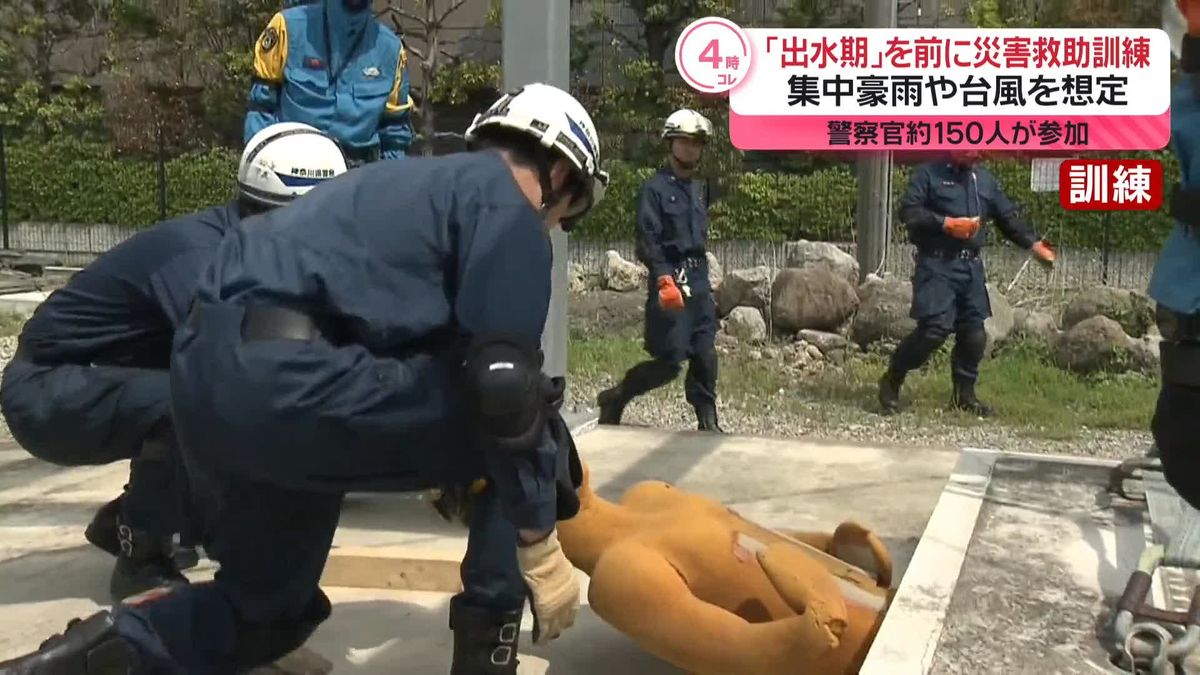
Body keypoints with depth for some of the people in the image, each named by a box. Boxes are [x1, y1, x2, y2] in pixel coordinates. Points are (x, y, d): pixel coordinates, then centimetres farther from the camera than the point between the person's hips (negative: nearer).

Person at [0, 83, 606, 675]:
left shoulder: (416, 183, 29)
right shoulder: (506, 205, 3)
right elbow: (502, 385, -9)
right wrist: (542, 549, -2)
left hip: (205, 375, 10)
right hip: (286, 379, -9)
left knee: (269, 609, 27)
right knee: (521, 417, 8)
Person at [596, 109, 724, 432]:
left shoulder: (700, 190, 17)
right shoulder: (655, 188, -6)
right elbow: (648, 241, -14)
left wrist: (702, 280, 17)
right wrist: (664, 279, -24)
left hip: (699, 281, 7)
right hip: (669, 279, -7)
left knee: (705, 356, 5)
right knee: (669, 361, -6)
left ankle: (708, 422, 14)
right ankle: (614, 399, 12)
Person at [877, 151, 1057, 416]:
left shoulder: (986, 180, 16)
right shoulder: (928, 174, 0)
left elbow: (1009, 217, 17)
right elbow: (908, 211, -10)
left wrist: (1034, 243, 5)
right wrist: (946, 223, -17)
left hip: (972, 266, 6)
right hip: (937, 265, -6)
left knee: (974, 332, 4)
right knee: (934, 329, -14)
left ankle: (964, 394, 18)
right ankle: (891, 382, 1)